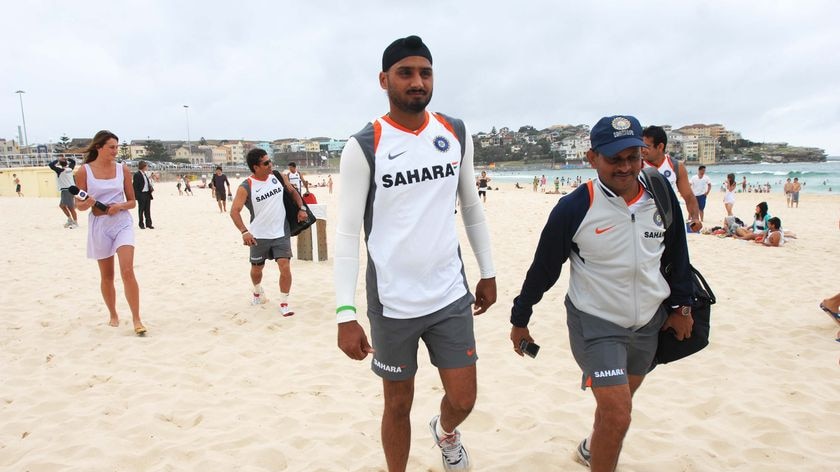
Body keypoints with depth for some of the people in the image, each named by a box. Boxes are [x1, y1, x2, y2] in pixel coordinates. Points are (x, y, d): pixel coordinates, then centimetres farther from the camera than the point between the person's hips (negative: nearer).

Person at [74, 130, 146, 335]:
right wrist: (86, 204, -22)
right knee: (106, 276, 12)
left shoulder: (123, 169, 1)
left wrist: (120, 206, -14)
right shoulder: (84, 172, -3)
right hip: (99, 226, 0)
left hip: (122, 223, 0)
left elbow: (132, 202, 6)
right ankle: (113, 315, 31)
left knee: (127, 271, -14)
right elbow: (79, 205, 1)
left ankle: (136, 319, -8)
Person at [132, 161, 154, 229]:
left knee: (147, 210, 10)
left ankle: (148, 224, 15)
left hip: (147, 194, 7)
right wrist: (137, 195, -17)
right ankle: (141, 224, 12)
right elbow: (135, 186, -13)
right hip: (141, 194, -7)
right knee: (141, 210, 3)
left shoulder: (145, 174, 12)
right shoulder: (137, 174, -11)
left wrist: (151, 188, 2)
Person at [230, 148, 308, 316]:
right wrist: (244, 231, -33)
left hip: (281, 233, 1)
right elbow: (234, 211, -19)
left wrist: (302, 208, -2)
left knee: (285, 266, -12)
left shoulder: (278, 177, -3)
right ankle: (258, 293, 48)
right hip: (259, 236, -1)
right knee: (257, 268, 17)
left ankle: (284, 303, 2)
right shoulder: (246, 187, -15)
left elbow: (292, 192, 12)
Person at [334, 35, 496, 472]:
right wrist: (345, 314, -17)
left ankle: (445, 432, 47)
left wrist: (488, 272, 14)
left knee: (463, 399, 10)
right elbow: (347, 232, -12)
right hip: (392, 303, -3)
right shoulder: (363, 147, -11)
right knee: (398, 403, 13)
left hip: (451, 295, 3)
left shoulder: (457, 135, 2)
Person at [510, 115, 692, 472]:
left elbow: (677, 255, 10)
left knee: (615, 407, 22)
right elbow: (543, 269, -9)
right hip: (595, 323, -5)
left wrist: (682, 305, 11)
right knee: (617, 417, -11)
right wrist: (519, 319, -2)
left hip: (650, 322, 5)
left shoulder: (662, 197, -5)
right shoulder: (574, 208, -18)